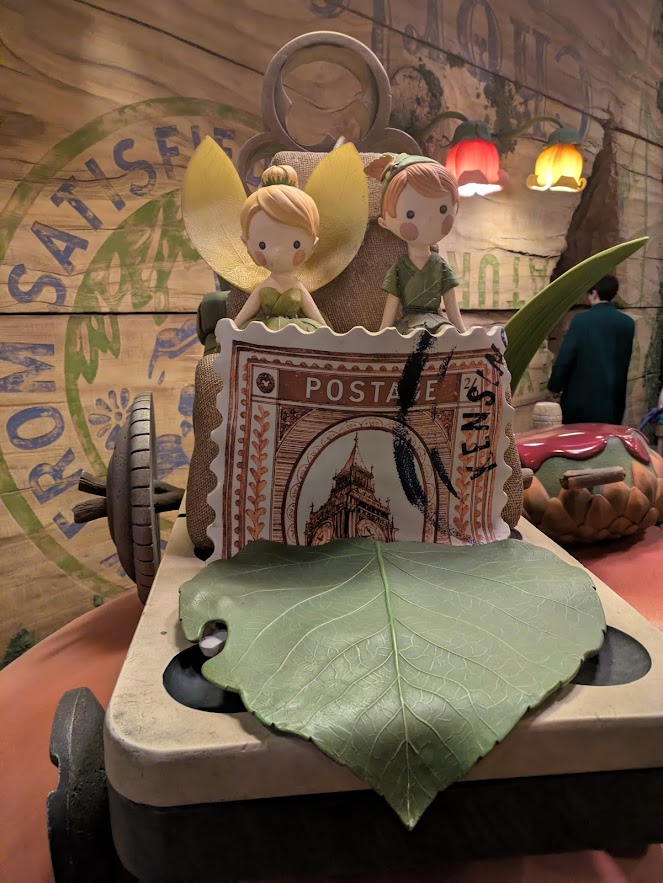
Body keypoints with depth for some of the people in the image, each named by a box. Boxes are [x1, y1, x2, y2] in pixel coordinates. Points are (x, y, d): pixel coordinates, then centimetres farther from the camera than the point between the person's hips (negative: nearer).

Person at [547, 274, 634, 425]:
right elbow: (624, 360, 9)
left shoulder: (581, 320, -11)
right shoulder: (628, 323, 1)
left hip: (582, 395, -3)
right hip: (613, 399, 3)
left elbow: (565, 358, -12)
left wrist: (555, 386, 0)